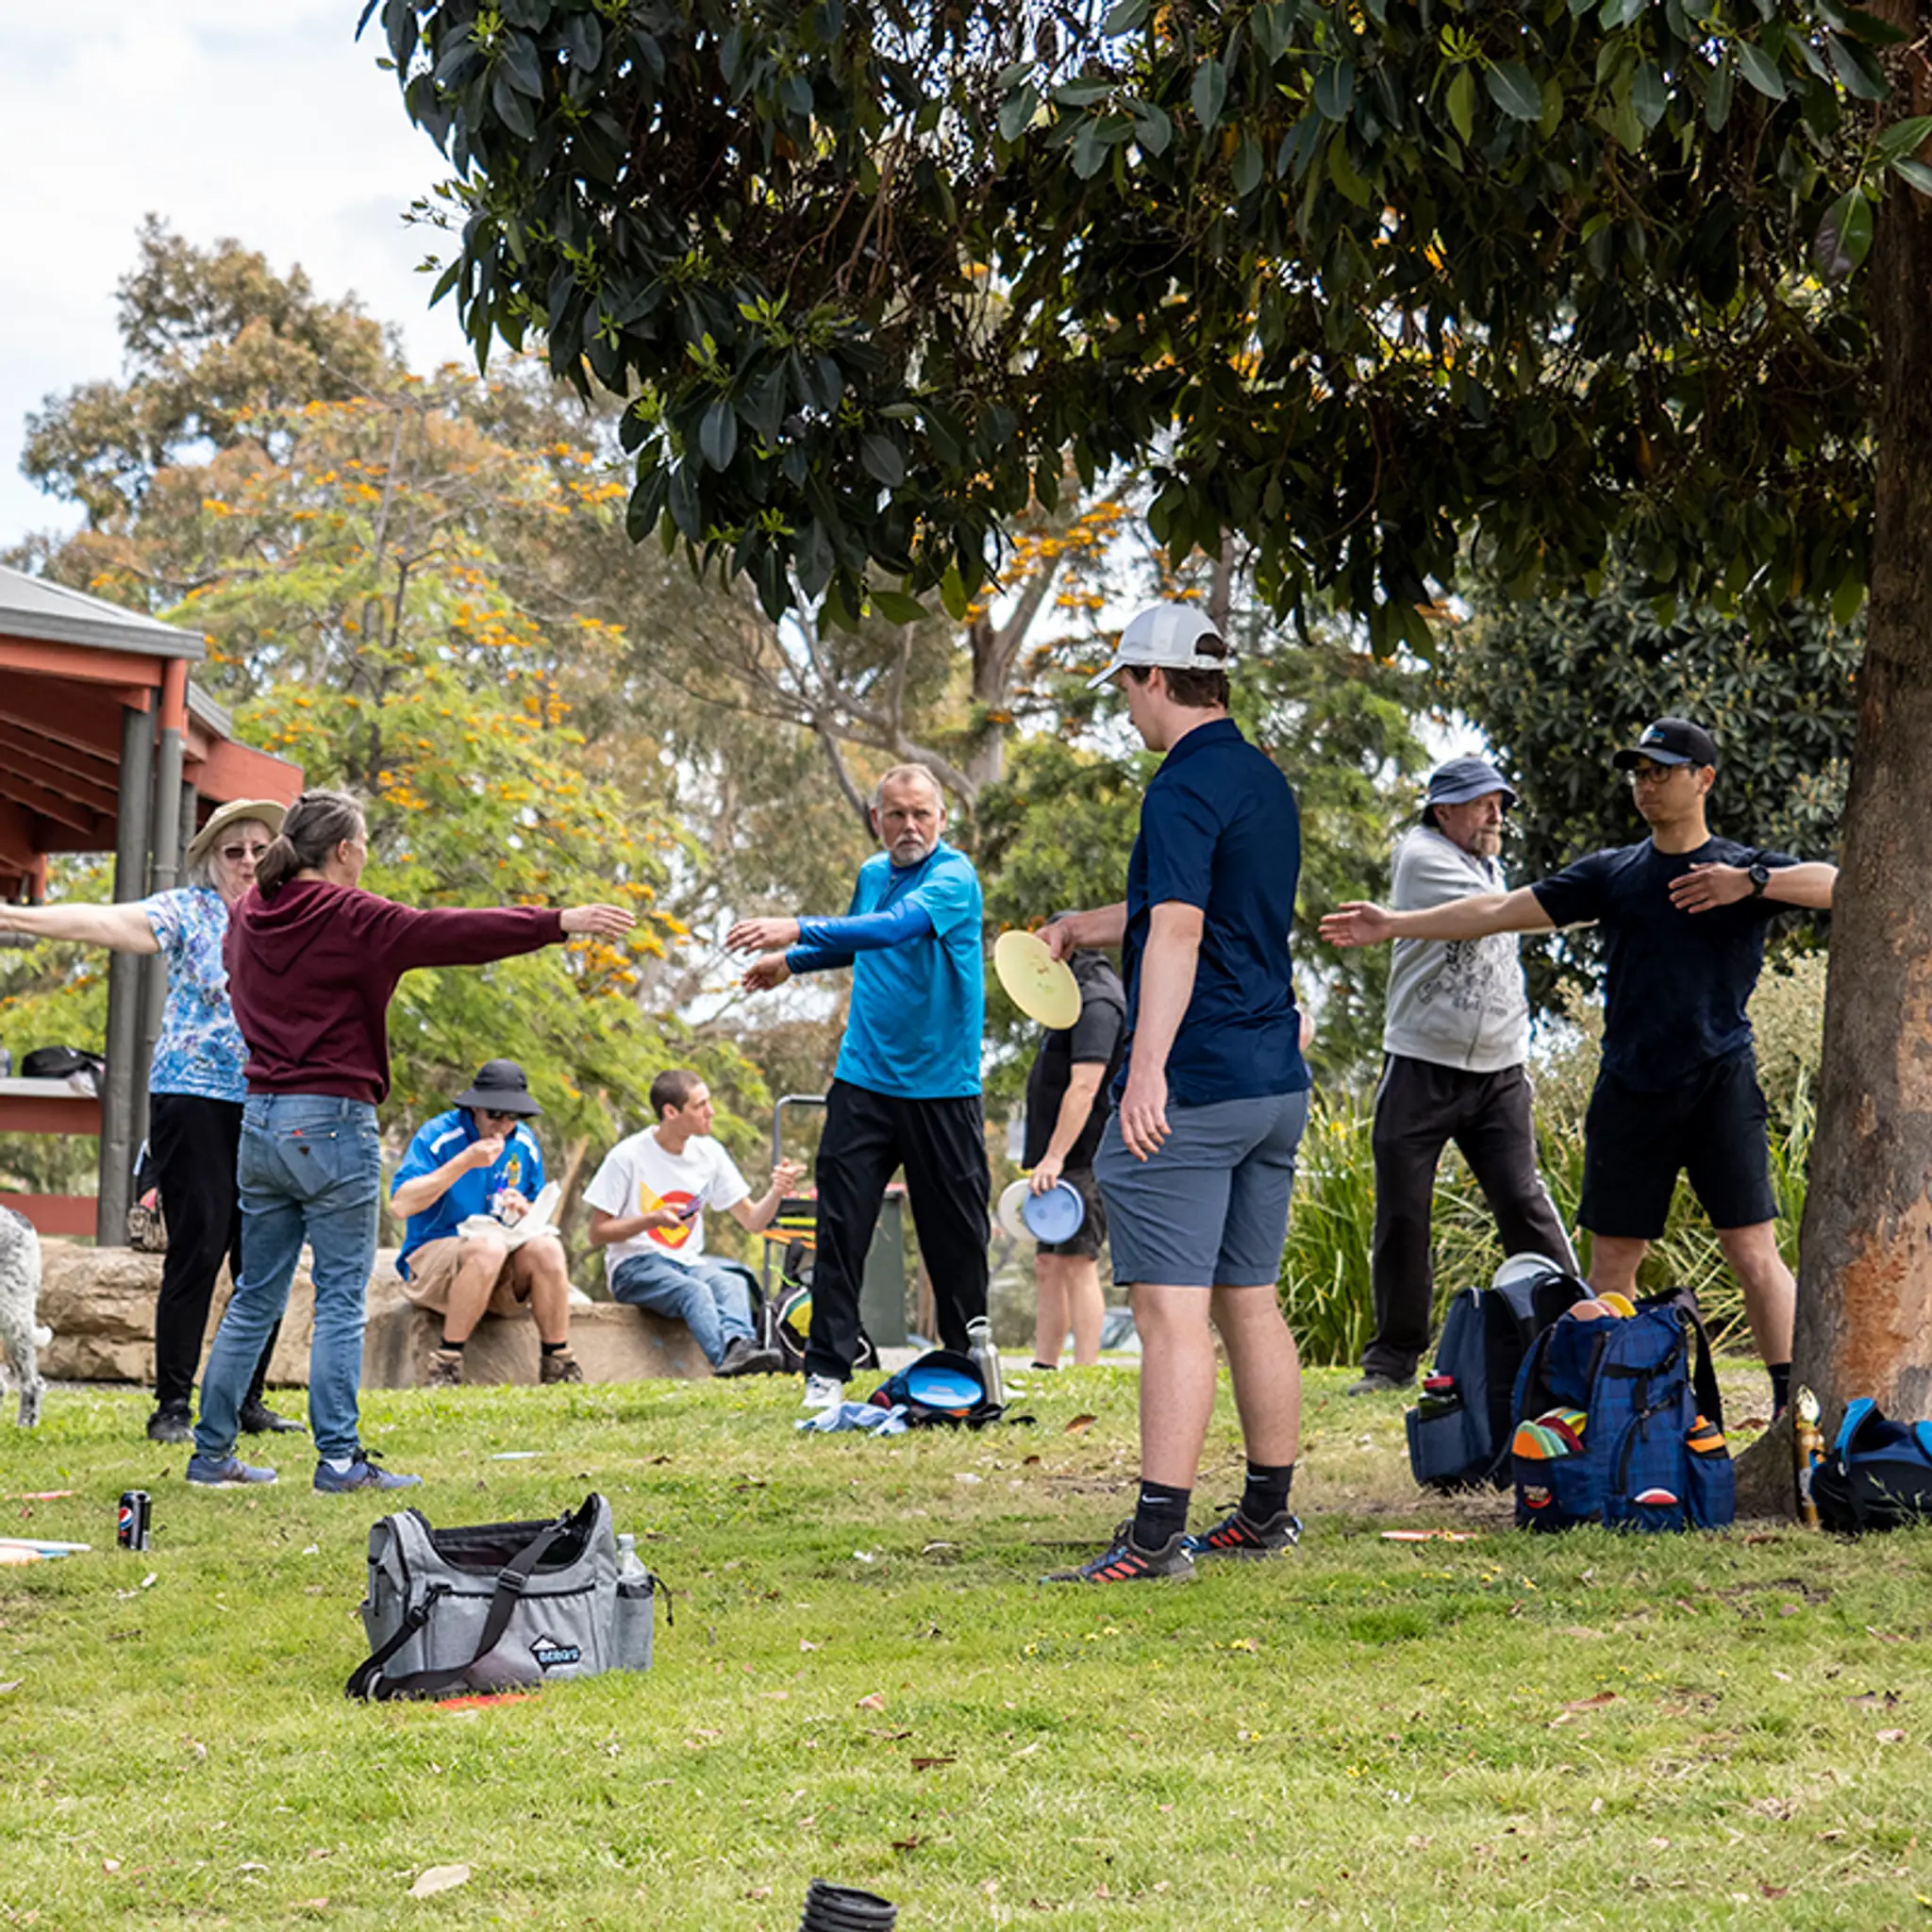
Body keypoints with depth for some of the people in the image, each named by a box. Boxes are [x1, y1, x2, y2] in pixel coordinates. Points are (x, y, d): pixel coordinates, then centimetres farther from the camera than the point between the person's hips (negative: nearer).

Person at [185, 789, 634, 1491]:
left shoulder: (249, 918, 10)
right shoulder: (348, 918, -10)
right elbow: (453, 933, -13)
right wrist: (560, 922, -11)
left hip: (261, 1119, 7)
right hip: (330, 1122, -7)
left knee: (255, 1296, 13)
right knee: (341, 1298, -2)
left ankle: (211, 1451, 16)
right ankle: (339, 1458, -3)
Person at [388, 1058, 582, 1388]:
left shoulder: (524, 1144, 8)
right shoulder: (438, 1135, -10)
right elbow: (400, 1204, -22)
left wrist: (526, 1211, -8)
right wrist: (465, 1162, -24)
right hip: (431, 1259, -5)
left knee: (546, 1247, -26)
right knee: (489, 1247, -36)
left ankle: (558, 1365, -18)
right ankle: (445, 1366, -30)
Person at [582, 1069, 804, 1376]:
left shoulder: (710, 1153, 5)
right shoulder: (628, 1157, -9)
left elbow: (752, 1222, 9)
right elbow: (597, 1235, -5)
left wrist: (775, 1193, -13)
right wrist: (652, 1219, -20)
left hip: (689, 1262, 5)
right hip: (635, 1268, -5)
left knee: (733, 1281, -29)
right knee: (695, 1291, -35)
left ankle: (738, 1348, -56)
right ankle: (726, 1357, -59)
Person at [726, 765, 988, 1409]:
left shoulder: (953, 876, -13)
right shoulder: (871, 874, 9)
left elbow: (895, 927, -31)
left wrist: (799, 932, -40)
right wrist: (793, 963, 25)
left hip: (941, 1086, -5)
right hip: (864, 1080, 5)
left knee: (956, 1235, 4)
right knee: (841, 1227, -5)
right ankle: (826, 1372, -2)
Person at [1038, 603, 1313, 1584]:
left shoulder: (1185, 787, -13)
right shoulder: (1266, 783, 16)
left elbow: (1178, 933, -26)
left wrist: (1147, 1069, -33)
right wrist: (1085, 927, 41)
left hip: (1191, 1091, -9)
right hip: (1278, 1084, 9)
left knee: (1172, 1311, -10)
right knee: (1252, 1304, 15)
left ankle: (1157, 1534, -13)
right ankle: (1268, 1512, 22)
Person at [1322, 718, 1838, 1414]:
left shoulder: (1747, 867, 4)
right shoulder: (1612, 873, 12)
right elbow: (1500, 911, 11)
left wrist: (1751, 884, -21)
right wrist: (1395, 925, 7)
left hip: (1719, 1083, -3)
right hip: (1630, 1089, 4)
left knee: (1753, 1253, -10)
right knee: (1611, 1258, 5)